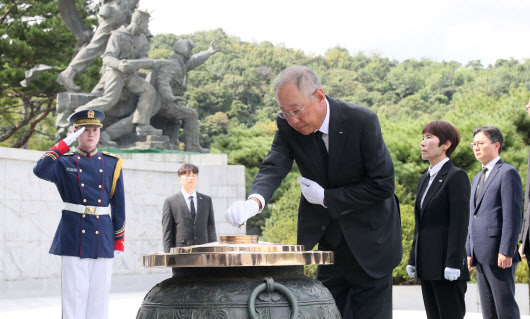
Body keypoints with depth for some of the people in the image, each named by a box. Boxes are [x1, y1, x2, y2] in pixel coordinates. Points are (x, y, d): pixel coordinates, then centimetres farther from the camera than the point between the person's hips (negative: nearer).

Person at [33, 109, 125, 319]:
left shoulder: (112, 164, 10)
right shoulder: (64, 162, 6)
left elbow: (118, 205, 10)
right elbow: (40, 170, -17)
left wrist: (119, 240, 7)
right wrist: (65, 144, -14)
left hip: (103, 238, 2)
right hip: (73, 238, -2)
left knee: (99, 293, 4)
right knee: (74, 293, -3)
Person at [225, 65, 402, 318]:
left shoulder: (362, 121, -22)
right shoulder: (288, 126, -10)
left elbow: (383, 185, -20)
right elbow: (273, 168, -22)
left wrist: (326, 197, -20)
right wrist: (254, 201, -44)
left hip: (369, 239, -4)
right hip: (329, 238, 4)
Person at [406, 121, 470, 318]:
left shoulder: (457, 177, -7)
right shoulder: (424, 179, 18)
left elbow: (460, 224, -14)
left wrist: (453, 263, -19)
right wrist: (413, 259, 16)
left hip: (446, 266, -8)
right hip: (427, 265, 8)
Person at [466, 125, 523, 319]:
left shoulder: (507, 173, -6)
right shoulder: (478, 178, 23)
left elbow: (512, 216, -14)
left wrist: (506, 252, -20)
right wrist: (469, 251, 17)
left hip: (499, 256, -9)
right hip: (481, 256, 9)